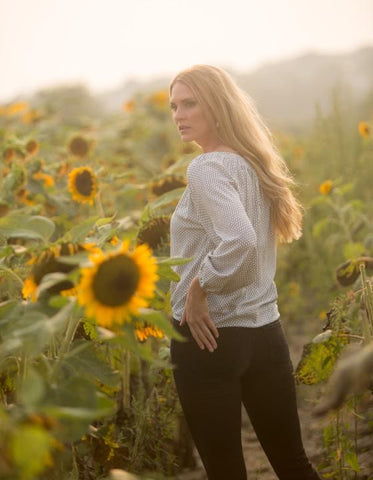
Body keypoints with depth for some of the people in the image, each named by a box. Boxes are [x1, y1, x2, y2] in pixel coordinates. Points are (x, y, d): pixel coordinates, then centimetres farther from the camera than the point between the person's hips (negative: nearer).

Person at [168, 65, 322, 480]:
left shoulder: (207, 167, -16)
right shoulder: (255, 163, 10)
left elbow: (240, 242, -31)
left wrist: (199, 287, -18)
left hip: (209, 335, -8)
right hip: (265, 331, 8)